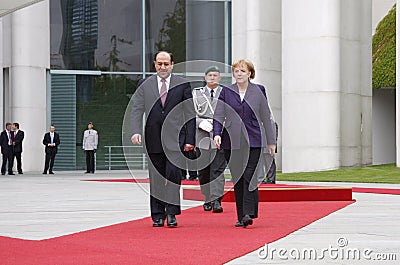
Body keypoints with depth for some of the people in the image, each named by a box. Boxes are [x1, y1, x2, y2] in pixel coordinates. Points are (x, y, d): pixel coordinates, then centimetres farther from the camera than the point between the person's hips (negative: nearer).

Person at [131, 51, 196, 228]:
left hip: (175, 138, -2)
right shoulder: (144, 86, 8)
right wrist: (136, 131, -15)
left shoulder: (182, 85, 5)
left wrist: (190, 140, -3)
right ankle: (158, 216, 13)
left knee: (173, 172, -16)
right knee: (156, 178, 5)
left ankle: (172, 213, -7)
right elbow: (136, 110, 3)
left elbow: (190, 114, 4)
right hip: (154, 139, 2)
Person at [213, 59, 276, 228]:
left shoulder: (258, 91, 5)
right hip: (232, 142, 2)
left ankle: (249, 214, -14)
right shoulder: (226, 92, 7)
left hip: (253, 142, -2)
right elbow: (218, 116, 4)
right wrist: (217, 133, -14)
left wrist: (271, 141, 9)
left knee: (249, 176, -13)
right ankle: (241, 217, 11)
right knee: (237, 179, 5)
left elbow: (266, 118, 9)